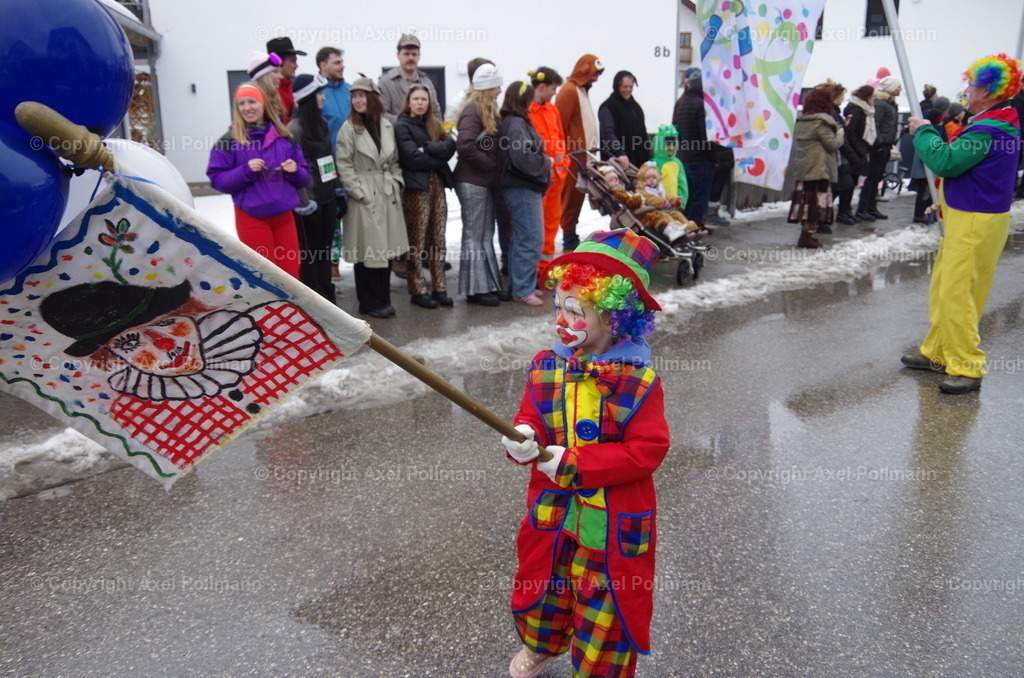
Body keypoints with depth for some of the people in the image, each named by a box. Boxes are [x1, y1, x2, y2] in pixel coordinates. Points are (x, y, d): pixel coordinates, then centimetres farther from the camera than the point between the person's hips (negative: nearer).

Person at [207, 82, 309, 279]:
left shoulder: (284, 137, 7)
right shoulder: (229, 141, -3)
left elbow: (304, 177, 11)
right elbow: (217, 180, -6)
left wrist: (295, 171, -10)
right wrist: (245, 171, -19)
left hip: (284, 215, 3)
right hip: (252, 218, -3)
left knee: (290, 274, 8)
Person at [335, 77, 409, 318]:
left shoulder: (386, 126, 10)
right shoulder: (349, 128, -4)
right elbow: (343, 165, -9)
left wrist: (397, 183, 4)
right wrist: (358, 192, -14)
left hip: (388, 195, 5)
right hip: (364, 197, -5)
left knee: (387, 248, 8)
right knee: (367, 251, -2)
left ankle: (384, 299, 19)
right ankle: (370, 303, 8)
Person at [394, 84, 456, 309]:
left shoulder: (433, 124, 18)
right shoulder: (402, 126, 0)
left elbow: (450, 146, 1)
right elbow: (412, 157, -14)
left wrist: (427, 148, -12)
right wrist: (439, 157, -4)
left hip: (437, 186, 6)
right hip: (416, 189, -6)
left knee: (438, 240, 7)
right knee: (416, 242, -2)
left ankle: (439, 288, 12)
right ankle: (417, 291, 5)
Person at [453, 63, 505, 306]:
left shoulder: (487, 109, 15)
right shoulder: (472, 110, -14)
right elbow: (465, 146, -25)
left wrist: (494, 171, 1)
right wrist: (493, 167, -16)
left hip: (484, 181, 9)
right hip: (472, 181, -9)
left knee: (485, 234, 13)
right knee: (475, 234, -2)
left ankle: (487, 284, 21)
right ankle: (476, 289, 6)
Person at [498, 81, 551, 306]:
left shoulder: (514, 122, 14)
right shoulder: (516, 124, -16)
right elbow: (523, 157, -25)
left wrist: (544, 160, 0)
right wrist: (546, 162, -11)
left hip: (524, 188, 11)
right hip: (523, 189, -11)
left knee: (521, 238, 16)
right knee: (531, 240, -6)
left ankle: (518, 286, 24)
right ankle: (523, 290, 0)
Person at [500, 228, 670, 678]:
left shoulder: (638, 382, -20)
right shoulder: (546, 367, -5)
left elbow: (647, 450, -22)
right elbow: (531, 420, 2)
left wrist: (575, 463, -25)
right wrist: (523, 438, -24)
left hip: (612, 519, -5)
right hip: (551, 507, 5)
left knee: (606, 602, 12)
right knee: (541, 585, 26)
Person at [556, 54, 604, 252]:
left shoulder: (582, 90, 19)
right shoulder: (569, 91, -12)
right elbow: (561, 124, -16)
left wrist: (592, 146, 18)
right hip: (572, 156, -10)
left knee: (577, 195, 12)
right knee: (571, 195, -6)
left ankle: (572, 236, 20)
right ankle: (569, 241, -1)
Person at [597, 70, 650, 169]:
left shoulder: (634, 105, 20)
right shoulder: (608, 107, -6)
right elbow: (608, 133, -20)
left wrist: (647, 156, 19)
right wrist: (620, 153, -34)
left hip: (638, 159, 7)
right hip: (617, 160, -7)